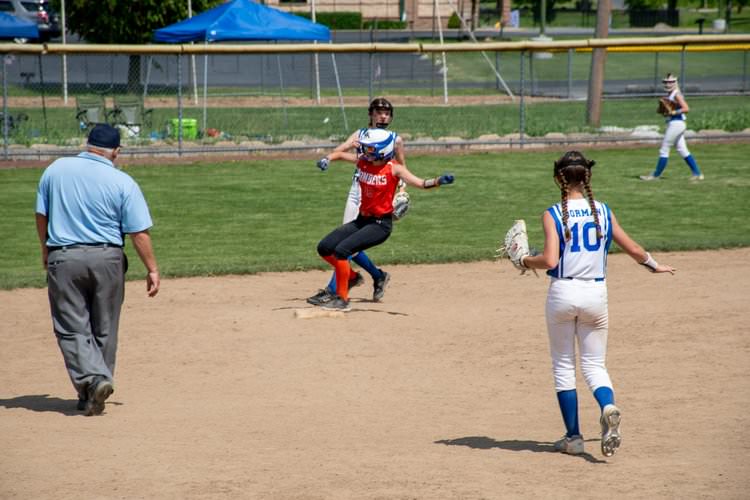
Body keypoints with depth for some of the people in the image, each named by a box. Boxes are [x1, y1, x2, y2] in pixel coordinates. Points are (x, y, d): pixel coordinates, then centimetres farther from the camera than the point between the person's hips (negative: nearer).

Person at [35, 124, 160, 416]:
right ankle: (95, 392, 17)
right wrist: (152, 269, 1)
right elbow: (139, 232, -7)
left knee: (72, 328, 3)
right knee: (103, 330, 13)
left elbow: (41, 215, 11)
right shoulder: (123, 183, -5)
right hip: (107, 259, 0)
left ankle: (92, 379, -18)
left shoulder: (56, 170, 2)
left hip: (63, 257, 0)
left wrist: (46, 250, 25)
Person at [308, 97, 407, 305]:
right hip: (355, 191, 5)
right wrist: (328, 157, -28)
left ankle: (332, 290, -15)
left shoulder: (395, 140, 5)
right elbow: (345, 146, -8)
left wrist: (401, 193, -4)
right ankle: (378, 276, 29)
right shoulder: (360, 134, 11)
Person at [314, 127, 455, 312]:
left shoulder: (393, 168, -14)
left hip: (381, 224, -7)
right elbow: (340, 154, 18)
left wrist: (439, 181, -40)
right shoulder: (362, 161, 1)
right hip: (362, 220, 7)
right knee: (324, 248, 5)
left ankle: (342, 299, -12)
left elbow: (420, 183, -24)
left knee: (341, 250, -21)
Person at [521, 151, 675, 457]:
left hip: (562, 293, -3)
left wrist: (526, 261, 3)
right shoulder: (603, 212, 3)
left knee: (563, 366, 11)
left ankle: (573, 437, 11)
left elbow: (549, 260, -17)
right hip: (596, 293, 3)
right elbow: (634, 250, 8)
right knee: (594, 365, 12)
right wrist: (654, 265, 27)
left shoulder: (553, 215, -7)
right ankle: (608, 407, -21)